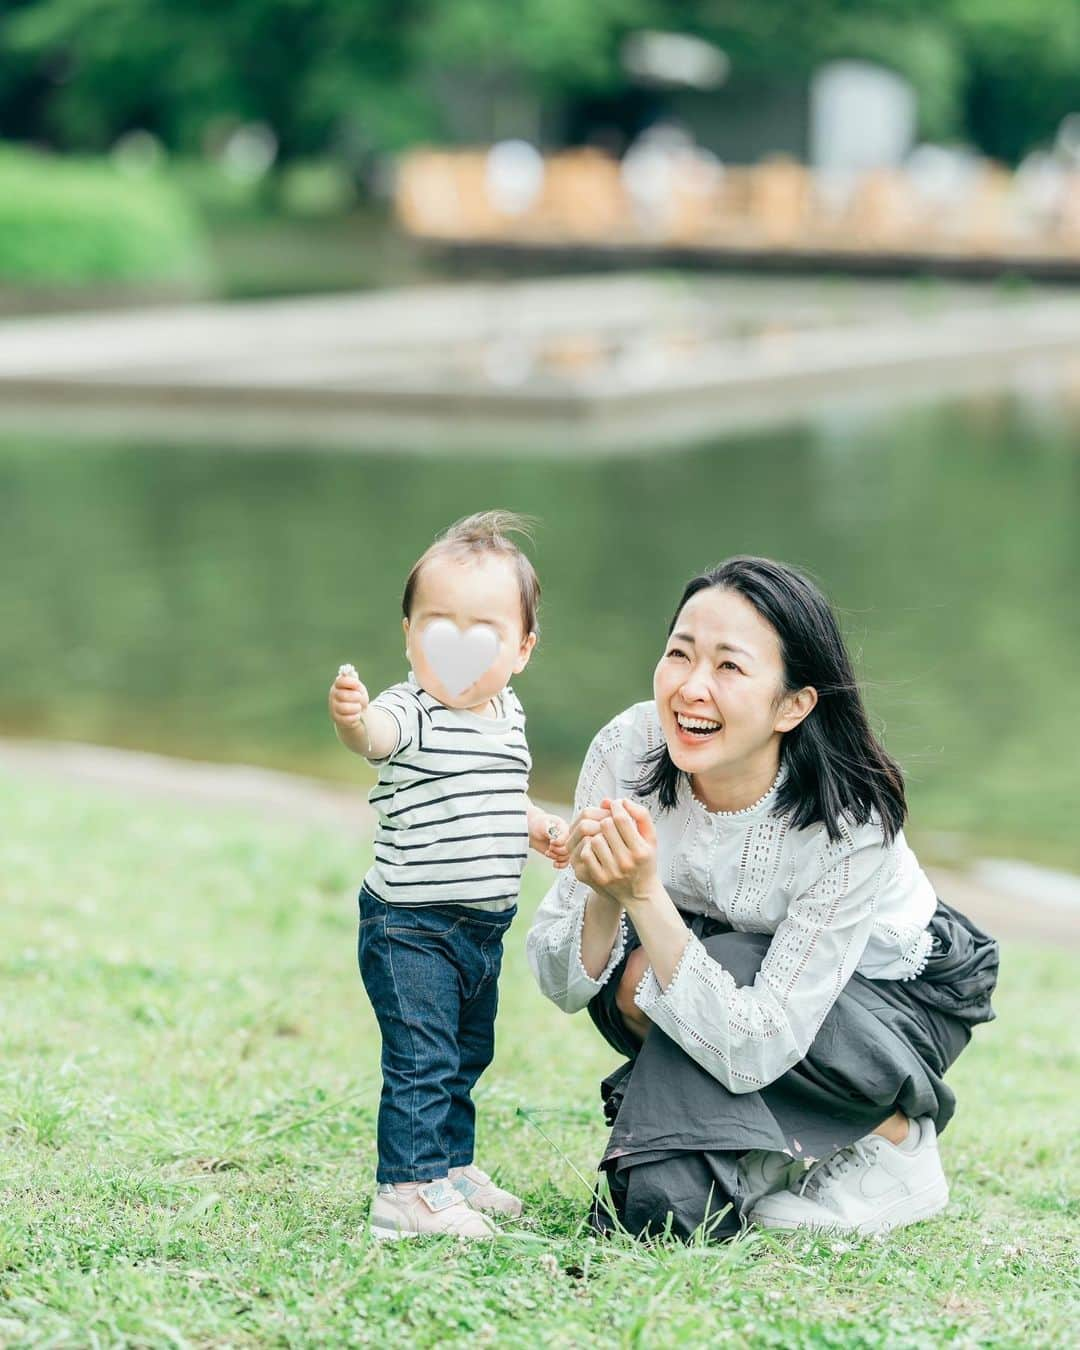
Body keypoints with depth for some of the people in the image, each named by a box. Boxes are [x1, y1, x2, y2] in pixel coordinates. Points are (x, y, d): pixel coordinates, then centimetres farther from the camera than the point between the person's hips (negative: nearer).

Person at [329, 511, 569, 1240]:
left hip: (483, 926, 8)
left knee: (468, 1054, 21)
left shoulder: (507, 716, 7)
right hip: (411, 926, -8)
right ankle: (405, 1193, -7)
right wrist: (351, 717, -66)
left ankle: (452, 1168, 36)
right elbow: (378, 735, -43)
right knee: (422, 1058, -12)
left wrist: (544, 829, 8)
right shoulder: (412, 713, -18)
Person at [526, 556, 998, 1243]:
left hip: (898, 995, -4)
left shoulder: (854, 821, -34)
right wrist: (605, 895, -41)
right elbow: (561, 983, -19)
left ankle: (891, 1137, -7)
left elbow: (755, 1049, -36)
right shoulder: (629, 749, -24)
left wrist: (644, 894, -45)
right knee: (628, 979, -27)